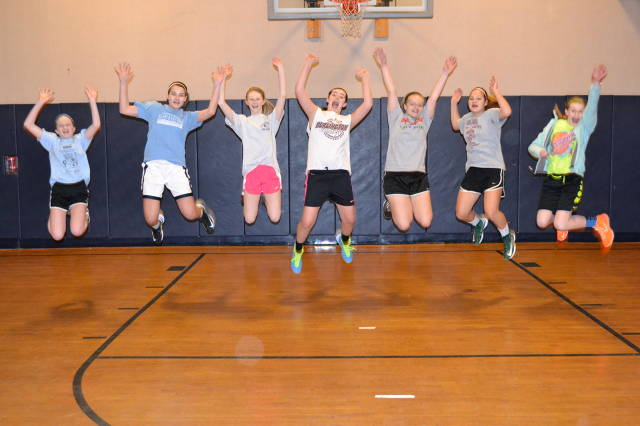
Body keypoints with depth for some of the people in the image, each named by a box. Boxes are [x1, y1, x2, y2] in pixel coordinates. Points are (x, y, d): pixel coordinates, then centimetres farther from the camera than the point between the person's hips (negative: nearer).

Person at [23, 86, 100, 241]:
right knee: (57, 236, -10)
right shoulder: (52, 141, 16)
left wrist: (92, 101, -6)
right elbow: (28, 125, 7)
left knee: (77, 231, -19)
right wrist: (40, 102, 2)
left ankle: (83, 213, 18)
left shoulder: (80, 139, 14)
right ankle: (54, 215, 27)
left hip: (79, 188, -1)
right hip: (58, 189, 1)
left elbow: (96, 125, -2)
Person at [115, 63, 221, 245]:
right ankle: (158, 221, 33)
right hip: (153, 166, 0)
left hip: (176, 167, 1)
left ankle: (201, 208, 30)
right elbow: (124, 109, 12)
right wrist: (123, 82, 3)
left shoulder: (187, 117, 17)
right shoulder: (154, 108, 16)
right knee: (150, 220, -6)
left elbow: (210, 112, 1)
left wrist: (217, 85, -6)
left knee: (190, 214, -8)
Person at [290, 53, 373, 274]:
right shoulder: (316, 115, 12)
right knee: (307, 222, -7)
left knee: (349, 220, 5)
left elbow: (368, 104, 3)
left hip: (340, 174, 2)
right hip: (317, 174, -2)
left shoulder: (347, 120, 16)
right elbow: (299, 91, 1)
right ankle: (298, 250, 22)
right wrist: (308, 64, 1)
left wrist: (365, 78, 6)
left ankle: (343, 239, 40)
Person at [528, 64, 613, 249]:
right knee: (542, 222, -5)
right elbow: (533, 146, 12)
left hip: (571, 180, -3)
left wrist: (595, 83, -34)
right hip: (551, 179, 3)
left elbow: (592, 107, -17)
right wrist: (540, 151, -13)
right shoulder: (554, 125, 9)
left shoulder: (584, 127, 2)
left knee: (560, 225, -13)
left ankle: (597, 222, 15)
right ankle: (563, 218, 32)